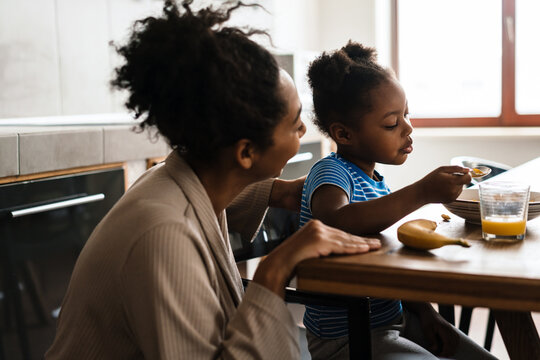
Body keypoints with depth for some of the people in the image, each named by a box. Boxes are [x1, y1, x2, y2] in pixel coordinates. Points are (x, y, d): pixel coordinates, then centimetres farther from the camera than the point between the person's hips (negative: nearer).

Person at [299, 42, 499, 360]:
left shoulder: (374, 180, 7)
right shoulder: (330, 172, -18)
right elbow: (335, 223, -42)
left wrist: (425, 312, 4)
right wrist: (421, 193, -41)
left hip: (394, 318, 8)